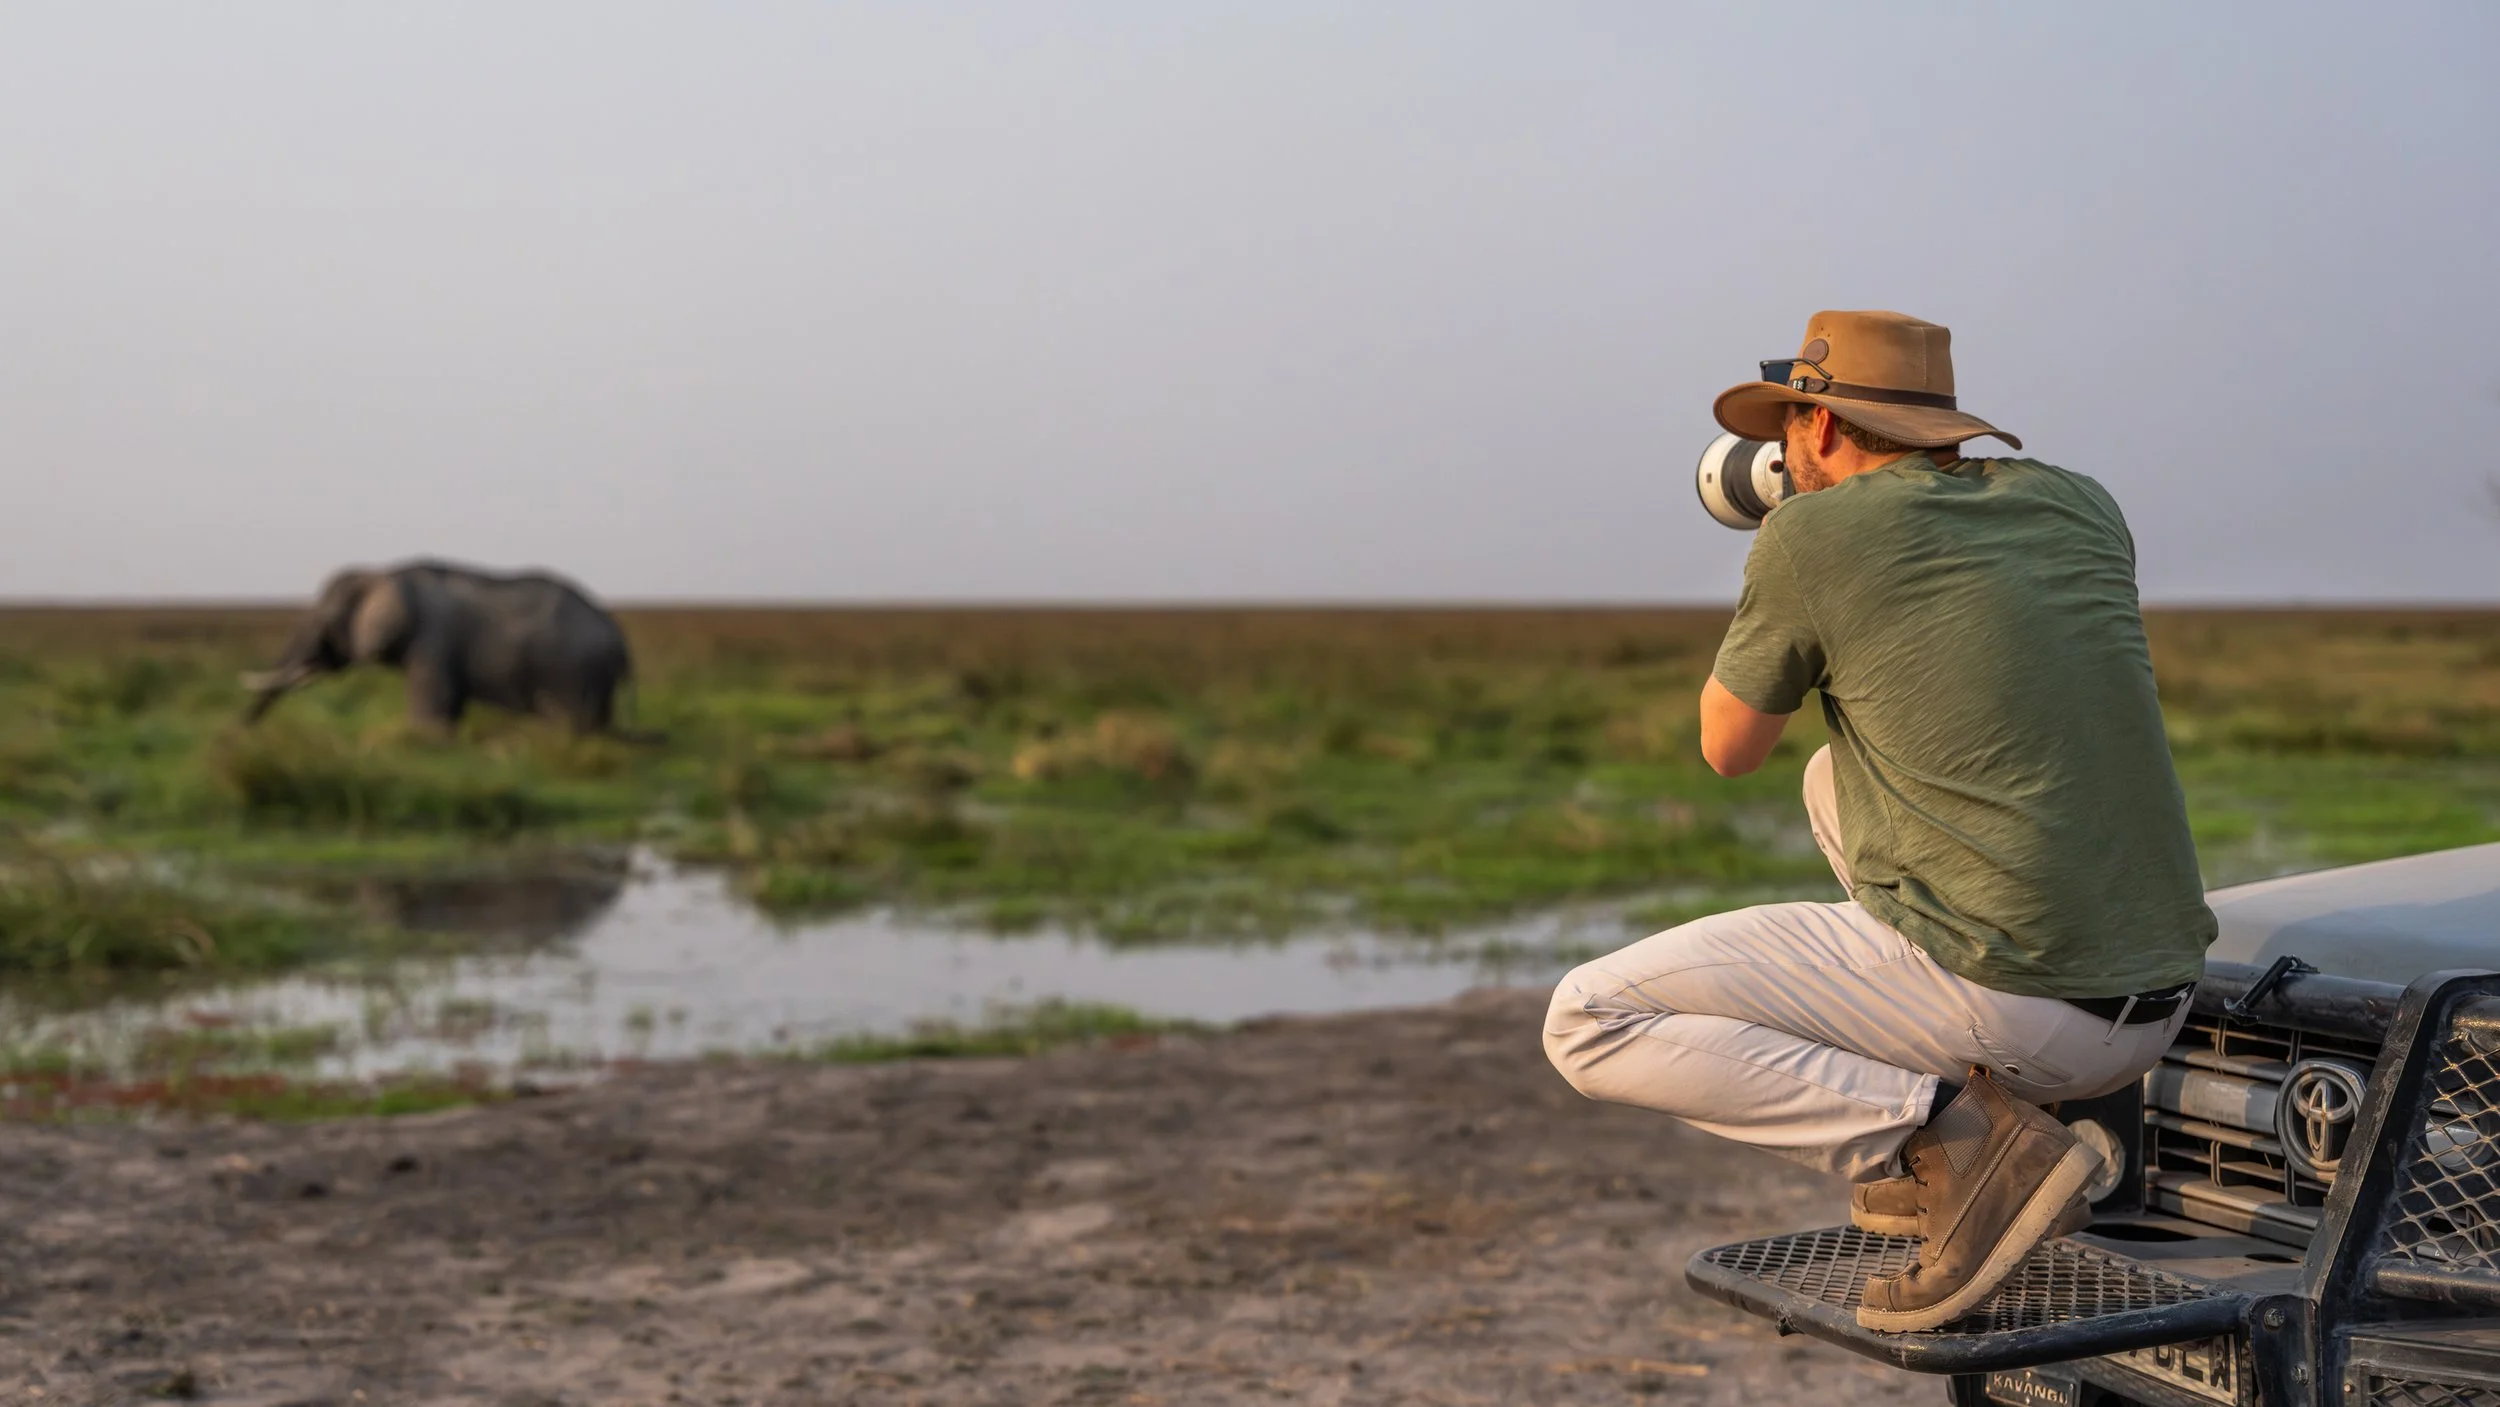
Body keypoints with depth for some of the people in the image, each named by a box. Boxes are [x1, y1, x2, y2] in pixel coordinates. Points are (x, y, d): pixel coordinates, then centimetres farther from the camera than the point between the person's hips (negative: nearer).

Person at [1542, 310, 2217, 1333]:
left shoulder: (1811, 534, -5)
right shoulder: (2081, 507, 11)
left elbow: (1728, 750, 10)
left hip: (2008, 1007, -7)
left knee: (1589, 1025, 0)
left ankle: (1960, 1141, -11)